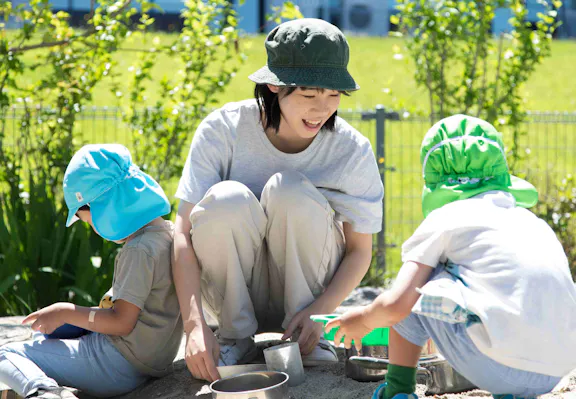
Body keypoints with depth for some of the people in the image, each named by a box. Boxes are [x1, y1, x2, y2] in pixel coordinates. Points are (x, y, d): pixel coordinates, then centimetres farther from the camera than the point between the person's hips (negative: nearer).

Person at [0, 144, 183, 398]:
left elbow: (121, 322, -21)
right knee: (43, 331, 29)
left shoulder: (138, 251, -21)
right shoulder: (168, 233, 9)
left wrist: (66, 313, -11)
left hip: (120, 366, -11)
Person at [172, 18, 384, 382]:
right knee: (226, 198, -30)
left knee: (290, 189, -27)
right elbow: (184, 233, -21)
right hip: (235, 292, 0)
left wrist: (319, 311, -24)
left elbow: (360, 251, -6)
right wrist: (195, 325, -34)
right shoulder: (223, 130, -17)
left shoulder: (352, 150, -14)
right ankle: (236, 337, -12)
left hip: (304, 290, 0)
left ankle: (308, 338, -12)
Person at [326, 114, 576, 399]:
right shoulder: (532, 222, 24)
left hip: (495, 366, -5)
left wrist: (363, 320, 21)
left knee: (410, 291, 14)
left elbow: (395, 305, -4)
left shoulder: (445, 219, 7)